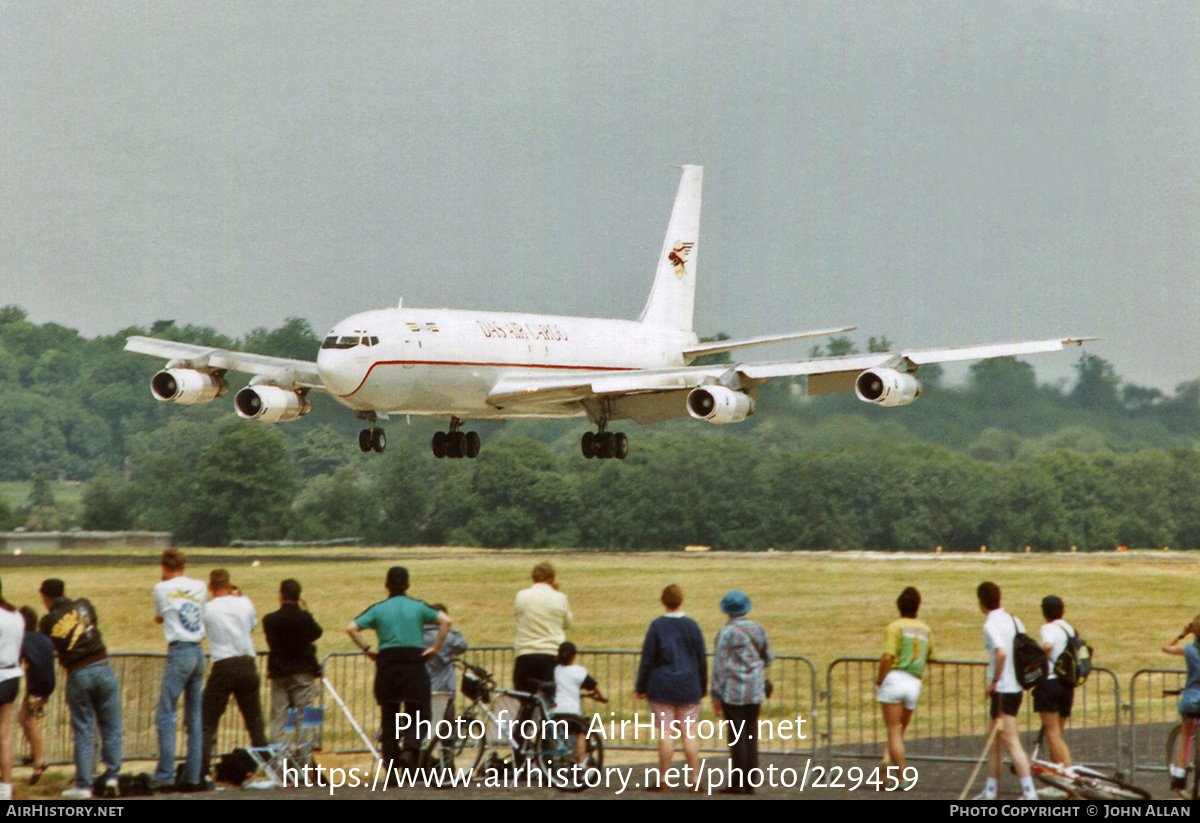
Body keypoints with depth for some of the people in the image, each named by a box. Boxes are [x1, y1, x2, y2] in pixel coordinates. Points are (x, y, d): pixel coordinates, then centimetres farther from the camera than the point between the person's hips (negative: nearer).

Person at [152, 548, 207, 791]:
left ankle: (165, 776, -12)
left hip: (179, 652, -5)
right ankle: (192, 777, 7)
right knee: (195, 718, 8)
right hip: (199, 652, 5)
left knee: (165, 716, -4)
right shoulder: (199, 587, 11)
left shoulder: (162, 588, 0)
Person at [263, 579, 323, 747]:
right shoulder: (304, 617, -12)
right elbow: (317, 632, 7)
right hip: (303, 672, -1)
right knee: (303, 715, 4)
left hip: (278, 672, 1)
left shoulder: (270, 620, -9)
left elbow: (271, 642, -3)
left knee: (278, 716, 8)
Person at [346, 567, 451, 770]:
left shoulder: (377, 609, 4)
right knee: (416, 713, 8)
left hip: (387, 664, 1)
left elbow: (351, 628, -7)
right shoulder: (418, 607, 4)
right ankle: (411, 748, -19)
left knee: (389, 716, 10)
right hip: (414, 663, -1)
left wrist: (367, 649, 0)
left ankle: (391, 764, 9)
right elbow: (445, 620, -7)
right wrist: (435, 648, -3)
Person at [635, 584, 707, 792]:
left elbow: (647, 659, -5)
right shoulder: (692, 626, 1)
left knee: (666, 733, -2)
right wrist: (703, 687, 16)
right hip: (689, 688, 2)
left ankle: (662, 780, 0)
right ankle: (695, 780, 2)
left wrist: (641, 687, 3)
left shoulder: (657, 626, -6)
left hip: (662, 687, -2)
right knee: (689, 733, 4)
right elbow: (702, 659, 6)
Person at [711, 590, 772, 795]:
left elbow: (719, 665, -11)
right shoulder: (758, 630, 5)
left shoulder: (726, 632, -11)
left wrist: (716, 695, -7)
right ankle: (750, 782, 9)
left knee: (737, 736, -3)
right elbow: (768, 658, 16)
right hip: (755, 691, 5)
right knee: (751, 734, 9)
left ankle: (738, 783, -4)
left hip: (733, 691, -5)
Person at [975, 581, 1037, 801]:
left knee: (1011, 742, -7)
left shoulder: (991, 624, -15)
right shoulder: (1013, 621, 11)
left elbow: (1001, 653, -29)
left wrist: (994, 682, -19)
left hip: (1003, 690, -9)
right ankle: (990, 790, 21)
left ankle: (1029, 792, -10)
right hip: (1017, 688, 9)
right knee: (993, 738, 17)